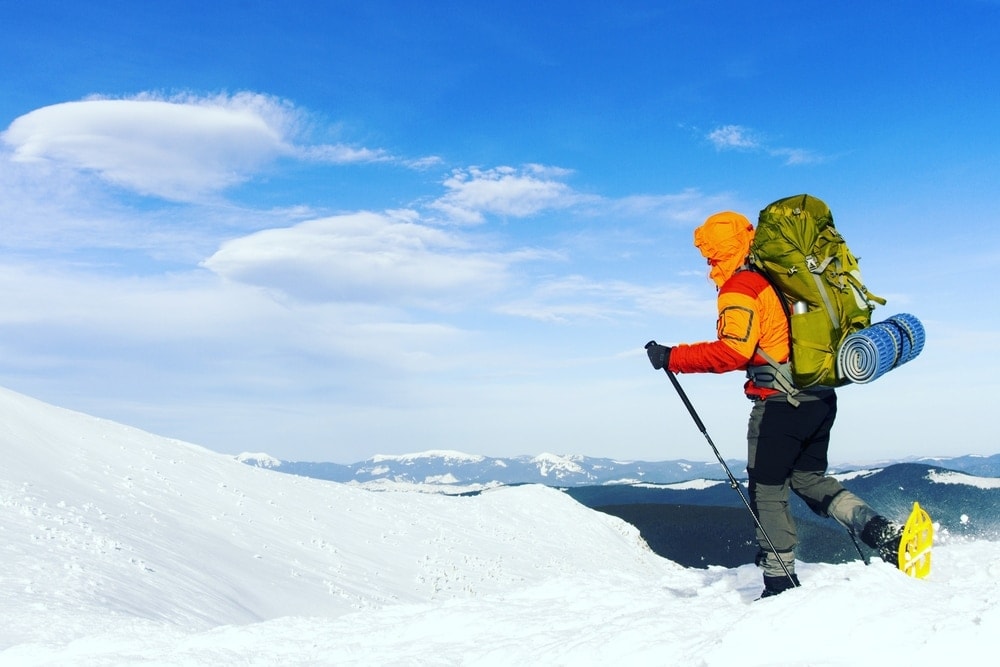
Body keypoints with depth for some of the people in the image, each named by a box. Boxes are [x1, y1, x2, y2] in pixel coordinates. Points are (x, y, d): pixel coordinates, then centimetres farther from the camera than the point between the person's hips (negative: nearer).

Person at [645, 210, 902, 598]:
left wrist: (673, 358, -16)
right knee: (809, 479, 19)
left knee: (767, 490, 4)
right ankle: (883, 532, 4)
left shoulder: (740, 288, -11)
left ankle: (781, 583, 9)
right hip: (821, 398, 8)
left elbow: (733, 352, -21)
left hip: (781, 403, -8)